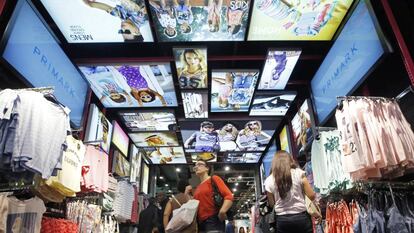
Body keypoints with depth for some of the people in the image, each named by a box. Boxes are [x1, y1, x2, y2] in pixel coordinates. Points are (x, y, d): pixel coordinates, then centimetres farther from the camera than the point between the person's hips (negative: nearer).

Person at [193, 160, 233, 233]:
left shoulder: (214, 179, 2)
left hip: (213, 221, -7)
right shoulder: (197, 188, 23)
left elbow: (229, 196, -11)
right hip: (200, 223, 7)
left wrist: (222, 212, -25)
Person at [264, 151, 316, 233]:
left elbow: (271, 204, 6)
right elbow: (311, 196, -5)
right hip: (301, 217, -1)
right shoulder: (298, 173, -5)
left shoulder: (269, 181, -1)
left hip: (282, 220, 1)